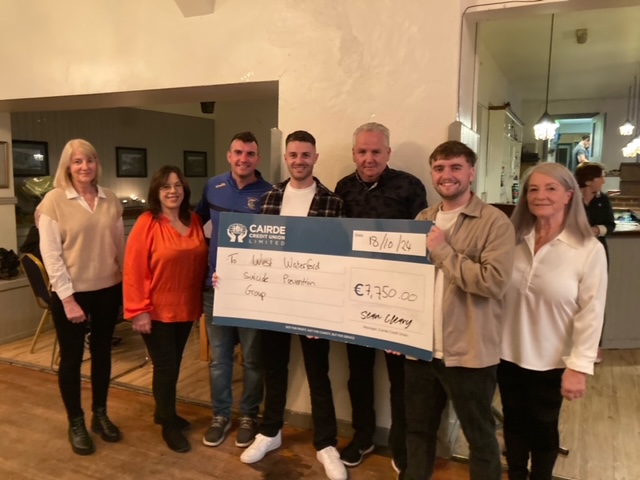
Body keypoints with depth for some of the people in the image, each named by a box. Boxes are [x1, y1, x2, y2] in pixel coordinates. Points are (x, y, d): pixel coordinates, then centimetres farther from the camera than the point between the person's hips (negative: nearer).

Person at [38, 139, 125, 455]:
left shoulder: (110, 200, 3)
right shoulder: (54, 201, -9)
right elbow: (50, 254, -11)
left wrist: (127, 285, 7)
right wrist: (67, 297, -14)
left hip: (108, 289, 4)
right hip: (71, 292, -4)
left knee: (102, 352, 16)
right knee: (71, 357, 9)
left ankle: (100, 415, 33)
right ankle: (76, 424, 26)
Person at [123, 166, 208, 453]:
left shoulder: (194, 221, 3)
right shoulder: (146, 223, -13)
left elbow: (201, 262, 10)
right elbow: (134, 270, -15)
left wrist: (202, 300, 7)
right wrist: (139, 311, -17)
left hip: (185, 308, 5)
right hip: (156, 310, -5)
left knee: (173, 364, 19)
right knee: (165, 366, 3)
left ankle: (163, 412, 39)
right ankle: (169, 425, 22)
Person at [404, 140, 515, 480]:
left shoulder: (495, 222, -11)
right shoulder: (423, 220, 9)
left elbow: (494, 282, -23)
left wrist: (443, 251, -18)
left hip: (469, 353, -5)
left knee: (480, 437, 15)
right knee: (418, 430, 22)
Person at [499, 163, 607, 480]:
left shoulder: (589, 250, -13)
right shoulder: (514, 241, -3)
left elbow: (590, 314, -11)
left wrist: (579, 367, -12)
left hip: (551, 362, -3)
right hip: (508, 356, 3)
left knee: (543, 427, 16)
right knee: (514, 424, 18)